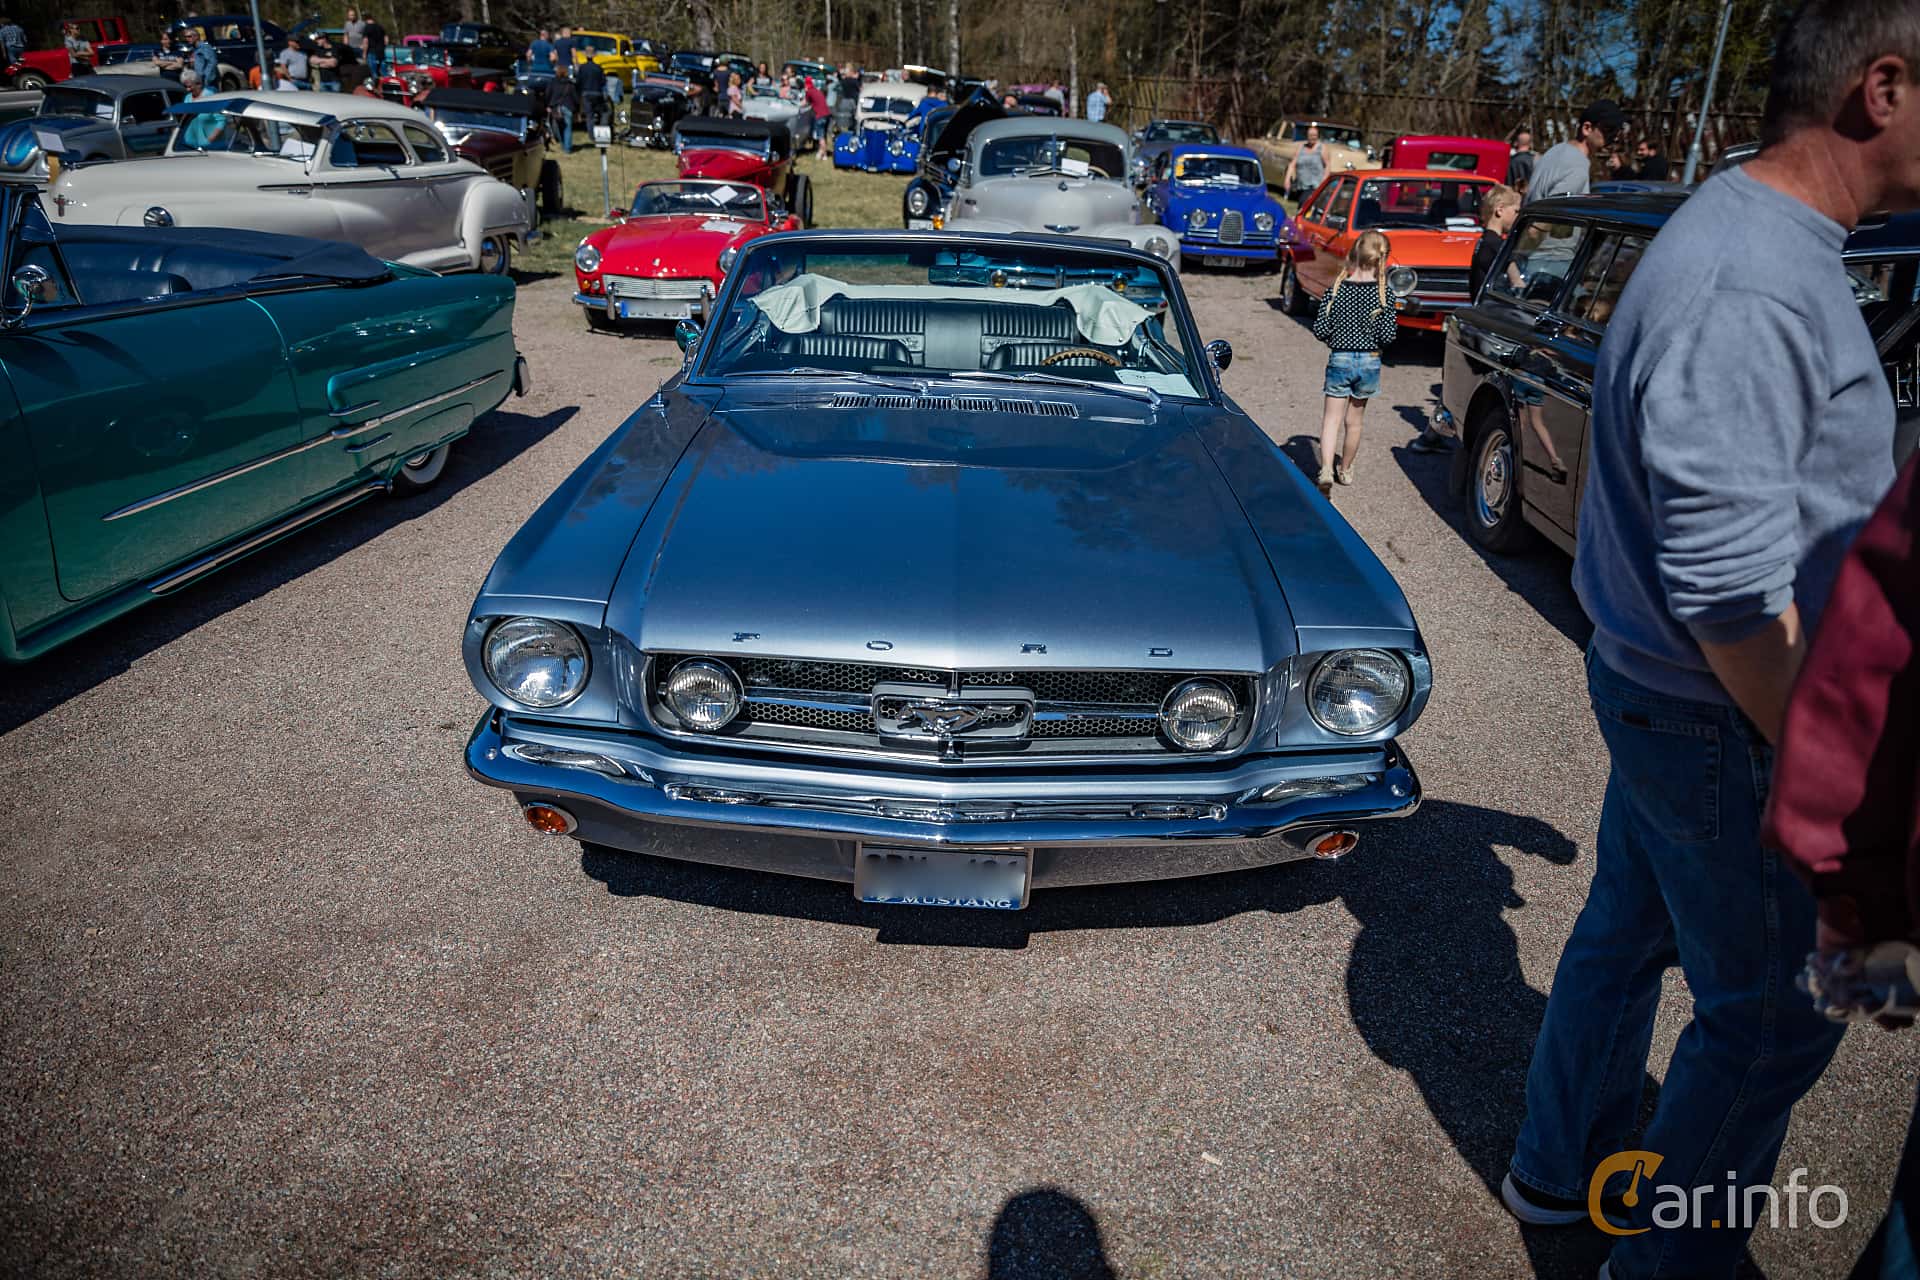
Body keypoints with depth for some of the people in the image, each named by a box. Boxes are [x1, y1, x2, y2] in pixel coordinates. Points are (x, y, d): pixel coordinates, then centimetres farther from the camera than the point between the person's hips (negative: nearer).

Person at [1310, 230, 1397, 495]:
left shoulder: (1335, 290, -7)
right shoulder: (1383, 293, -9)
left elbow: (1320, 330, -7)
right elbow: (1388, 335, -12)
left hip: (1339, 360, -1)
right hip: (1370, 362, 1)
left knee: (1332, 419, 2)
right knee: (1354, 420, 16)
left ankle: (1326, 469, -17)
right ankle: (1345, 469, 30)